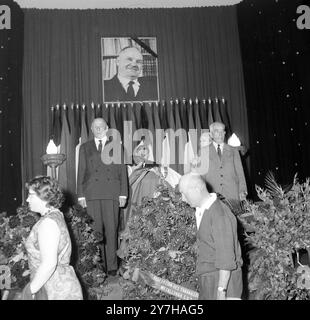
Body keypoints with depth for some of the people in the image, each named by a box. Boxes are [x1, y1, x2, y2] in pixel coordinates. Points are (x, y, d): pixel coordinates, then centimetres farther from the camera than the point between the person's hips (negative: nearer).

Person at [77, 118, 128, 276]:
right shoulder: (85, 148, 17)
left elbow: (122, 171, 9)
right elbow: (81, 172, 12)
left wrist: (123, 194, 0)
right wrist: (81, 194, 2)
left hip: (111, 193, -1)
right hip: (91, 194, 1)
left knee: (111, 230, -3)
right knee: (95, 230, -1)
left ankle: (112, 266, 4)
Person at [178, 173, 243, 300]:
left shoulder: (219, 215, -20)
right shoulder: (201, 211, 9)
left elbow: (226, 257, -21)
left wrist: (221, 290, -21)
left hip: (223, 280, -9)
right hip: (209, 279, 9)